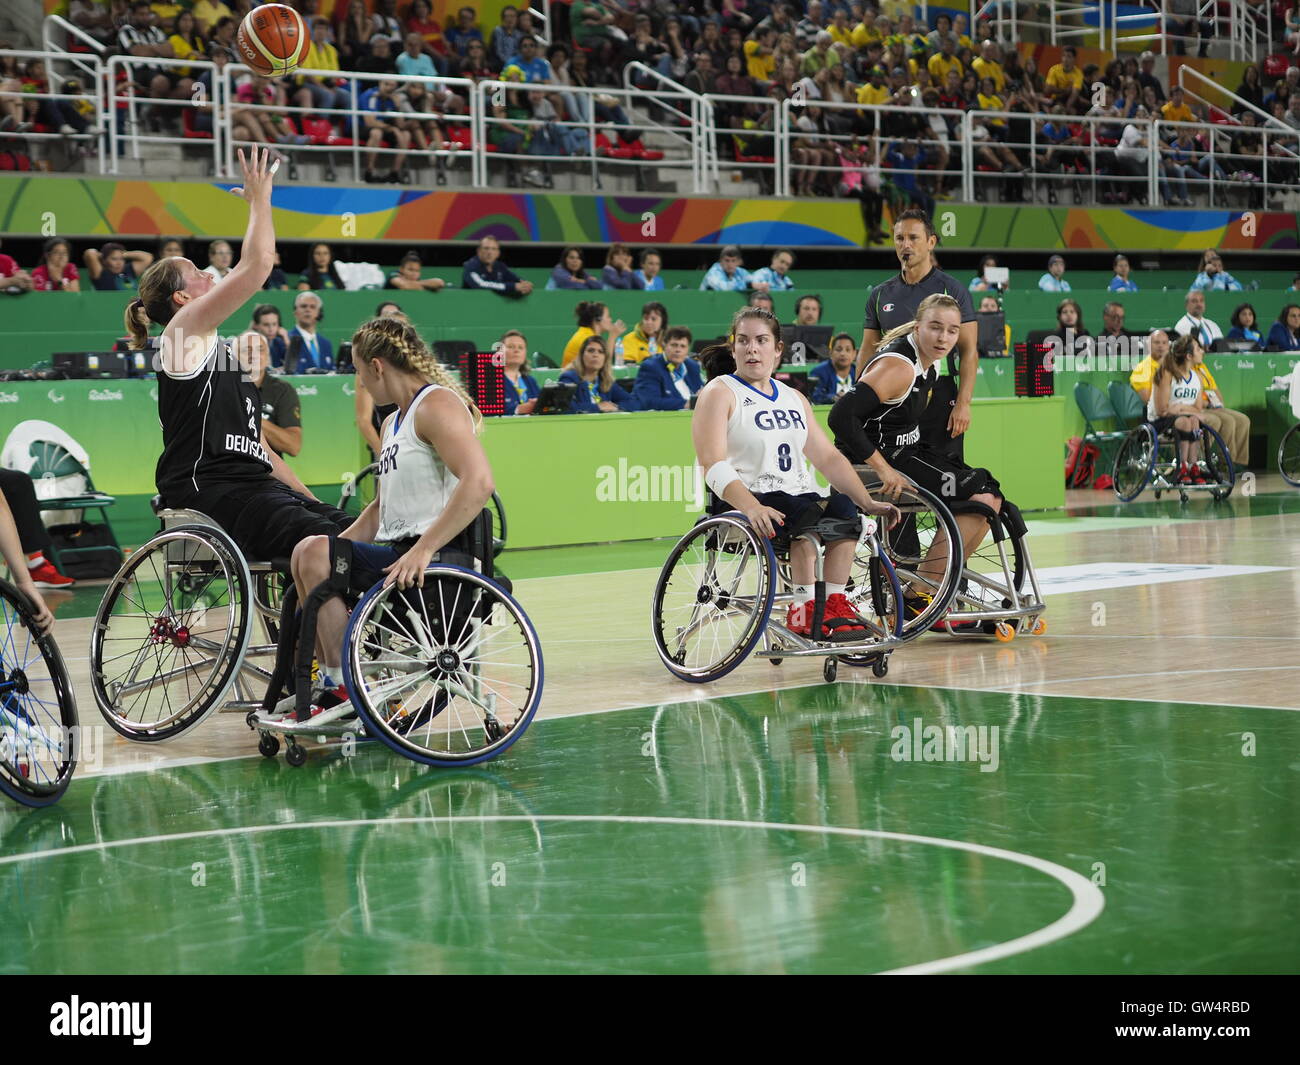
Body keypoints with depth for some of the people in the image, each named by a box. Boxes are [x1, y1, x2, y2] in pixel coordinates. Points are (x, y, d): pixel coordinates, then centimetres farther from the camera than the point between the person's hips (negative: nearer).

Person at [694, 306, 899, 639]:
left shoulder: (794, 399, 21)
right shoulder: (719, 393, 0)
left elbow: (828, 457, 19)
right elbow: (714, 467, -14)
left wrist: (868, 503, 5)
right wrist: (752, 508, -31)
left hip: (796, 496, 6)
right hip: (742, 504, -6)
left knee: (843, 507, -24)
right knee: (808, 512, -32)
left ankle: (835, 602, -23)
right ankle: (804, 608, -30)